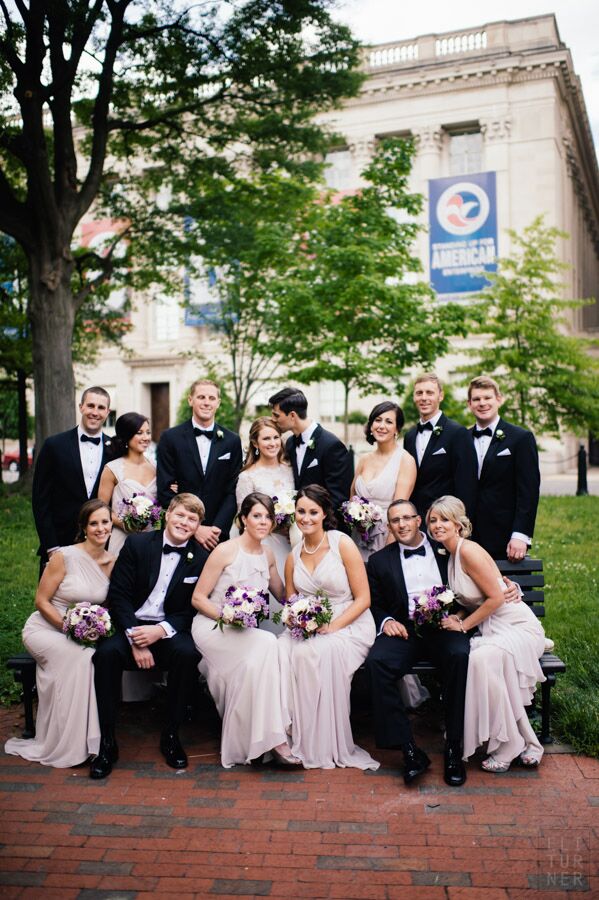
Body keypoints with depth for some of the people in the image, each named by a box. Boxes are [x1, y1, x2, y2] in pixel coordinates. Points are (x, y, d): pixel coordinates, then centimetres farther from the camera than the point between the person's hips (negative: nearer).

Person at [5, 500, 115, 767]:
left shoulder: (113, 563, 1)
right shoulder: (64, 557, -13)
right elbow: (41, 601, -10)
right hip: (45, 628, -4)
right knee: (81, 657, -33)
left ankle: (82, 740, -16)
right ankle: (68, 744, -19)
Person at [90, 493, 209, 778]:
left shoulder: (201, 558, 2)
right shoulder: (137, 544, 1)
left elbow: (194, 609, 0)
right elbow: (118, 594, -4)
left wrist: (161, 630, -18)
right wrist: (135, 639, -17)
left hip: (169, 631, 0)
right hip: (130, 626, 0)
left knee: (187, 653, -32)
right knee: (107, 652, -31)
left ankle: (171, 736, -12)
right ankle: (107, 742, -18)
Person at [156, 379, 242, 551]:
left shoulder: (232, 441, 5)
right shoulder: (170, 438, 0)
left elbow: (232, 491, 3)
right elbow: (166, 491, -4)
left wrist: (217, 528, -9)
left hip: (218, 536, 1)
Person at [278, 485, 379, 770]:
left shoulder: (342, 544, -5)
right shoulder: (294, 556, 11)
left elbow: (363, 599, -6)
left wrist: (332, 626, -18)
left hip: (349, 626, -4)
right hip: (307, 629, 4)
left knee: (313, 653, -33)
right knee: (281, 649, -27)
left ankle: (323, 747, -18)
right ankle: (286, 733, -18)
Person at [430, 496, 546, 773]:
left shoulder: (468, 550, -16)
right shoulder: (450, 554, 11)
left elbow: (496, 598, -17)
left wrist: (463, 625, -11)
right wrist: (457, 616, -1)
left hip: (517, 626, -7)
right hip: (491, 629, 7)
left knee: (482, 658, -34)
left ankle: (510, 746, -18)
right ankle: (526, 745, -14)